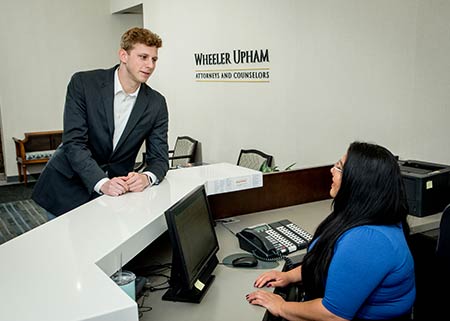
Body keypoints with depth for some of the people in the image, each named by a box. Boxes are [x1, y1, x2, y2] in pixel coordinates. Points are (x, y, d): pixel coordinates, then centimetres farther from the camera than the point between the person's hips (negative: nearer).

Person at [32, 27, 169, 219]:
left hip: (116, 192, 2)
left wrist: (146, 177, -28)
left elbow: (159, 158, -5)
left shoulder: (156, 104, -6)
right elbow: (74, 143, -19)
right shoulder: (83, 83, -13)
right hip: (67, 189, -1)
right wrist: (102, 182, -33)